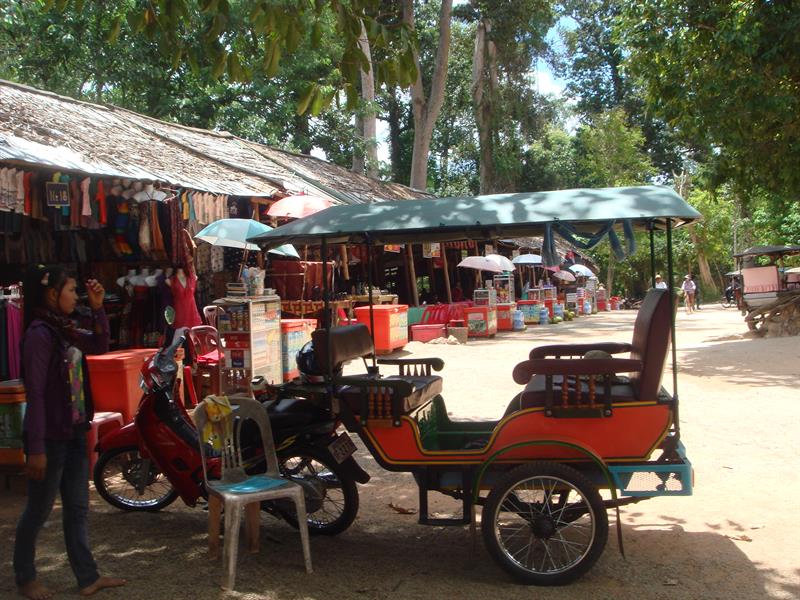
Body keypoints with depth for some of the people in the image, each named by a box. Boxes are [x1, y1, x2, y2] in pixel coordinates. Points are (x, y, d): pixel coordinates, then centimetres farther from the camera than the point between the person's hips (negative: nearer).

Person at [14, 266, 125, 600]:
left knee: (77, 509, 14)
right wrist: (36, 448, -20)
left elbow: (100, 346, 21)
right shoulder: (39, 334, -18)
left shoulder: (65, 331, 6)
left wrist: (97, 307, 7)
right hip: (50, 438, -8)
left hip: (74, 434, 8)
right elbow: (35, 394, -20)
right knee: (39, 511, 8)